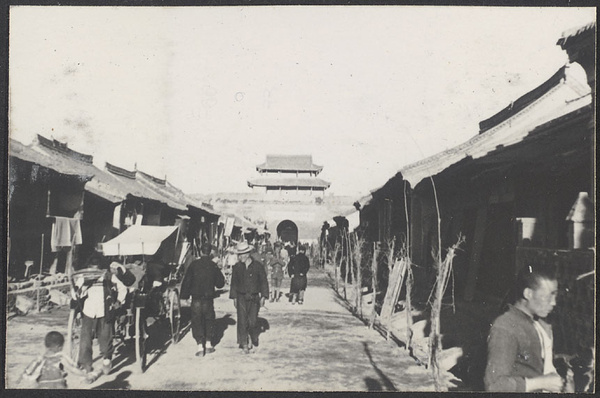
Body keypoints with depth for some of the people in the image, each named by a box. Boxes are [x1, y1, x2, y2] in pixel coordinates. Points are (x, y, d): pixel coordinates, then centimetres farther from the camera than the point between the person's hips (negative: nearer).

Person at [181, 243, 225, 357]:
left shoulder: (194, 264, -7)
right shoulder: (213, 266, -2)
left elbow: (186, 281, -5)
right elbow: (220, 283, 5)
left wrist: (185, 295, 3)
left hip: (196, 299, -1)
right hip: (209, 298, 1)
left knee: (197, 321, 5)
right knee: (209, 320, 16)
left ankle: (200, 346, -1)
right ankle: (208, 344, 17)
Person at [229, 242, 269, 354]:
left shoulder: (258, 266, -3)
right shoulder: (237, 267, 3)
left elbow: (264, 282, 3)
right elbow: (234, 283, 10)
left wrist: (263, 296, -2)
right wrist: (234, 297, 7)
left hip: (254, 298, -2)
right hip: (241, 297, 2)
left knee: (252, 321, -3)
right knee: (242, 321, -3)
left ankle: (254, 339, 25)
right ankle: (244, 345, 6)